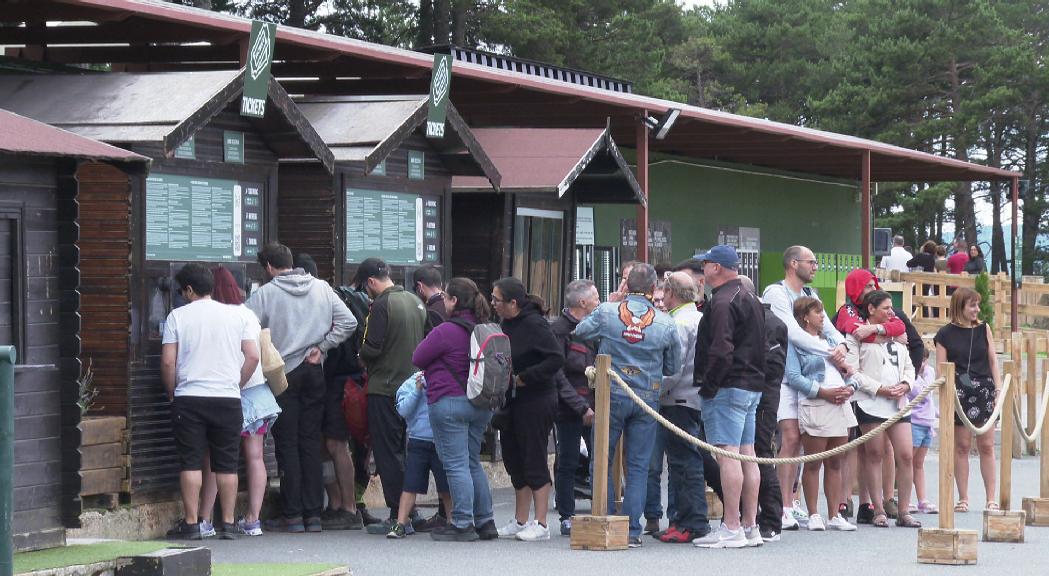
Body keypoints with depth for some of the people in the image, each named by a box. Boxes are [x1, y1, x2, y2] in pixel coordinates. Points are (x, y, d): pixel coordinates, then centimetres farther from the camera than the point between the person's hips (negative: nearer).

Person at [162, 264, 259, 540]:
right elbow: (253, 356, 2)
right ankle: (228, 524, 7)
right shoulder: (237, 315, 7)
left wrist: (172, 392, 10)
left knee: (191, 462, 1)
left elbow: (168, 362, -3)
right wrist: (236, 385, 12)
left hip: (189, 399, -2)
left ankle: (191, 523, 0)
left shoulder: (178, 316, 1)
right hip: (228, 399, 2)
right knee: (227, 464, 7)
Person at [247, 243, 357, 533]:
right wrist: (322, 346, 3)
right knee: (311, 443, 8)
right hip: (314, 374, 4)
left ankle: (292, 516, -1)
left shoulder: (265, 294, -7)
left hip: (282, 375, -4)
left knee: (287, 444, 1)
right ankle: (314, 515, 7)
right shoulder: (322, 288, 5)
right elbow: (348, 322, 1)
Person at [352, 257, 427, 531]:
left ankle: (397, 517, -3)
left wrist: (362, 357, 3)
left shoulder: (382, 305, -14)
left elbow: (372, 349, -18)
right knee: (406, 452, 14)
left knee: (387, 454, -2)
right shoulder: (415, 302, 10)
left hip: (385, 389, -8)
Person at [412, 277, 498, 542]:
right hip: (481, 403, 8)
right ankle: (484, 522, 17)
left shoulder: (445, 331, -15)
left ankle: (462, 524, -5)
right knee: (473, 463, 16)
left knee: (456, 465, -4)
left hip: (449, 403, -8)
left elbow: (418, 358, -6)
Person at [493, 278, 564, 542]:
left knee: (534, 462, -4)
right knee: (515, 461, 13)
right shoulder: (506, 325, 9)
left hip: (535, 403, -9)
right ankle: (520, 522, 23)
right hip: (511, 402, 9)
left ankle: (540, 524, 2)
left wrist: (524, 378, -19)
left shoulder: (534, 325, -16)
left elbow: (557, 359, -22)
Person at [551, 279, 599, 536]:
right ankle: (567, 518, 8)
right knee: (567, 464, 1)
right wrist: (582, 408, -16)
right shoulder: (559, 330, -7)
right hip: (569, 409, -6)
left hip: (593, 407, 6)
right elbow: (558, 375, -12)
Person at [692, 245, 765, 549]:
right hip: (752, 387, 10)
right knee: (747, 454, 10)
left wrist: (708, 386, -16)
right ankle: (750, 526, 12)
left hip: (727, 387, -10)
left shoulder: (722, 302, -13)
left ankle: (731, 529, -14)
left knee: (727, 455, -11)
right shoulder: (750, 299, 19)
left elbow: (721, 351, -22)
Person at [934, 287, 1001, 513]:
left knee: (986, 446, 2)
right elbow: (941, 367, 0)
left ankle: (991, 499, 5)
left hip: (984, 390, 2)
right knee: (962, 446, 3)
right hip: (959, 393, -2)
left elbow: (993, 360, 11)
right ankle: (963, 499, 9)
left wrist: (998, 388, 3)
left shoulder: (984, 329, 9)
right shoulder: (946, 334, 1)